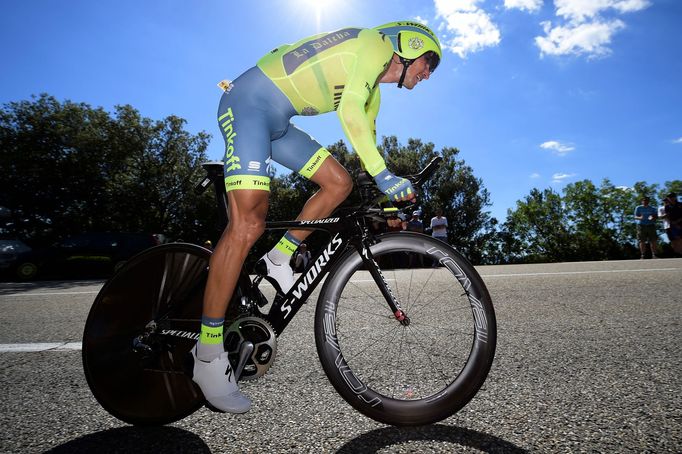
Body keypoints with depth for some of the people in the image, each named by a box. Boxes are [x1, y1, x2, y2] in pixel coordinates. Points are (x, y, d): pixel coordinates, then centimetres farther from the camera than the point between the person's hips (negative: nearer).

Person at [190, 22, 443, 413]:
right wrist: (384, 175, -22)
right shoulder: (377, 44, -5)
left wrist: (389, 204, 21)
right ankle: (208, 356, -16)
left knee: (339, 183, 3)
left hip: (277, 121, 10)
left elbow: (367, 142, 24)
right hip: (249, 102, -10)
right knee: (248, 225, -22)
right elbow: (349, 111, -21)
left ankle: (279, 260, 9)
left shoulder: (373, 91, 21)